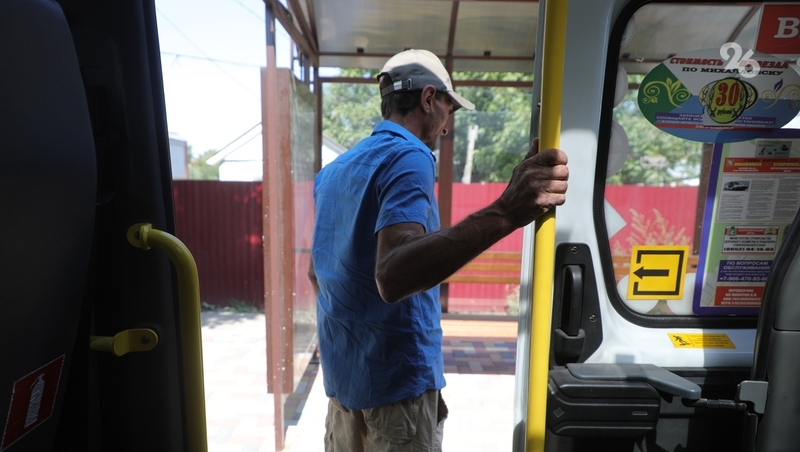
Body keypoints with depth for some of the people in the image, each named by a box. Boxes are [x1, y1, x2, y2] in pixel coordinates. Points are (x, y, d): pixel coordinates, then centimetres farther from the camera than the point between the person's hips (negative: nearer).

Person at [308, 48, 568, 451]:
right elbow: (392, 277, -34)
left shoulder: (333, 169, 9)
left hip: (341, 372, 8)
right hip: (395, 377, -8)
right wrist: (504, 214, -42)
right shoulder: (408, 158, -17)